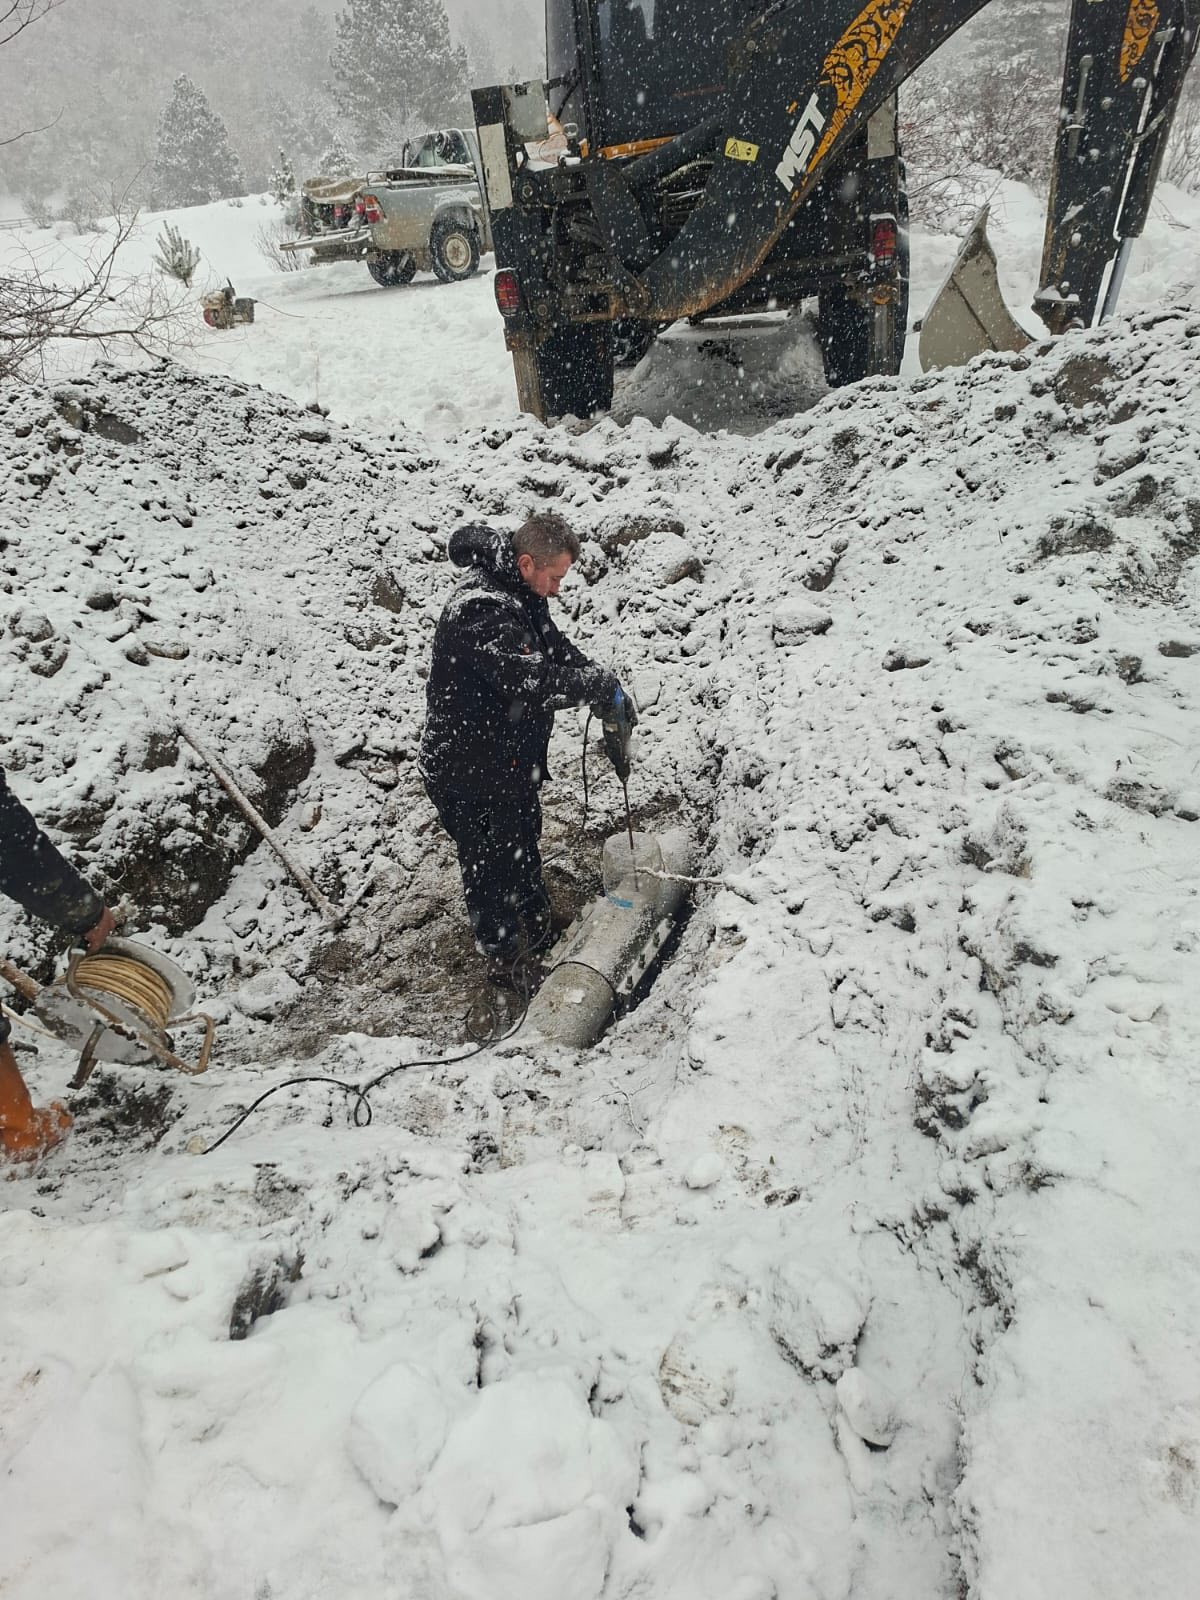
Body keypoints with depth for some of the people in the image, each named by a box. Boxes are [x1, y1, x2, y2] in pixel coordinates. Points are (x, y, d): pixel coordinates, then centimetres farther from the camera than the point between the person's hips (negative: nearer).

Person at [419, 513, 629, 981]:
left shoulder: (520, 593, 2)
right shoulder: (480, 612, -32)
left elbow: (554, 647, 13)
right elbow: (530, 682, -39)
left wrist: (596, 678, -4)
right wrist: (599, 683, -26)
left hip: (512, 757, 10)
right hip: (468, 771, -10)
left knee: (523, 842, 28)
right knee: (489, 862, 10)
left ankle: (536, 927, 50)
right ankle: (502, 956, 31)